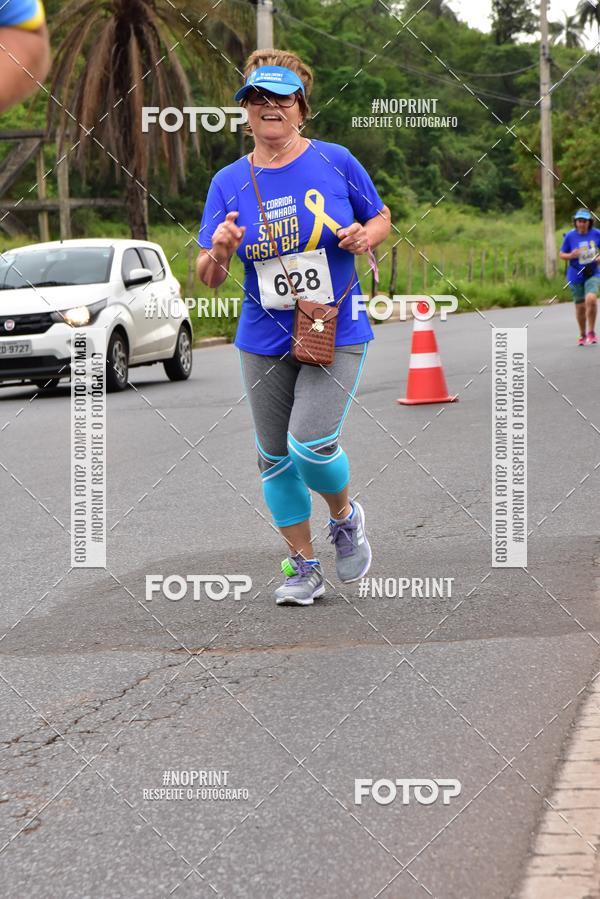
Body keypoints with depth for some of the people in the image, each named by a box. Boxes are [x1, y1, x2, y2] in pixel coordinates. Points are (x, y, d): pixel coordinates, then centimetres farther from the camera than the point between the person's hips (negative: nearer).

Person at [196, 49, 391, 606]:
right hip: (264, 340, 3)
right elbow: (207, 278, 0)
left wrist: (365, 235, -12)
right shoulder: (228, 183, 0)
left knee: (311, 445, -18)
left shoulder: (335, 162, -4)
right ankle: (303, 566, 25)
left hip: (337, 332, -3)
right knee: (274, 457, 8)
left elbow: (381, 217, 11)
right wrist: (219, 251, -23)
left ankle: (345, 517, 15)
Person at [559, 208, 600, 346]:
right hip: (576, 276, 1)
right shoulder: (570, 236, -8)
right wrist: (570, 256, -20)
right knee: (580, 306, 7)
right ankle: (582, 335, 31)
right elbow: (562, 254, 1)